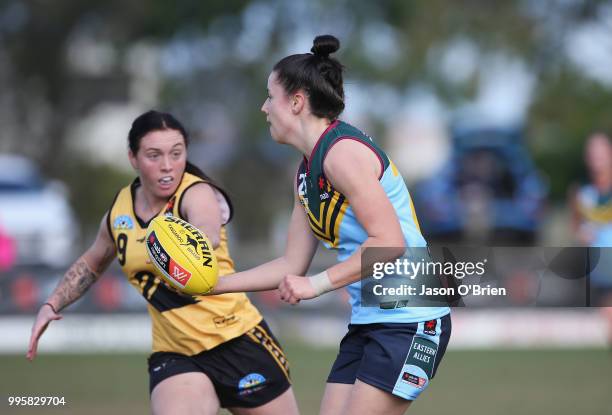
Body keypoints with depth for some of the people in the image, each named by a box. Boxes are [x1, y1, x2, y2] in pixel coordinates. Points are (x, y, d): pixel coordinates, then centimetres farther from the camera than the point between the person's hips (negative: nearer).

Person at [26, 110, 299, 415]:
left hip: (238, 341, -3)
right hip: (173, 354, 3)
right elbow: (92, 263, 24)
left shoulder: (198, 194, -15)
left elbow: (208, 234, -42)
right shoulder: (119, 211, 2)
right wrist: (52, 305, 11)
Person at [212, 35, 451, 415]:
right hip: (367, 324, 9)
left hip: (409, 323, -9)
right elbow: (292, 266, 19)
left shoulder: (342, 152, -15)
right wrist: (212, 284, 15)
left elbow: (389, 242, -23)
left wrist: (318, 284, -22)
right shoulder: (307, 173, 14)